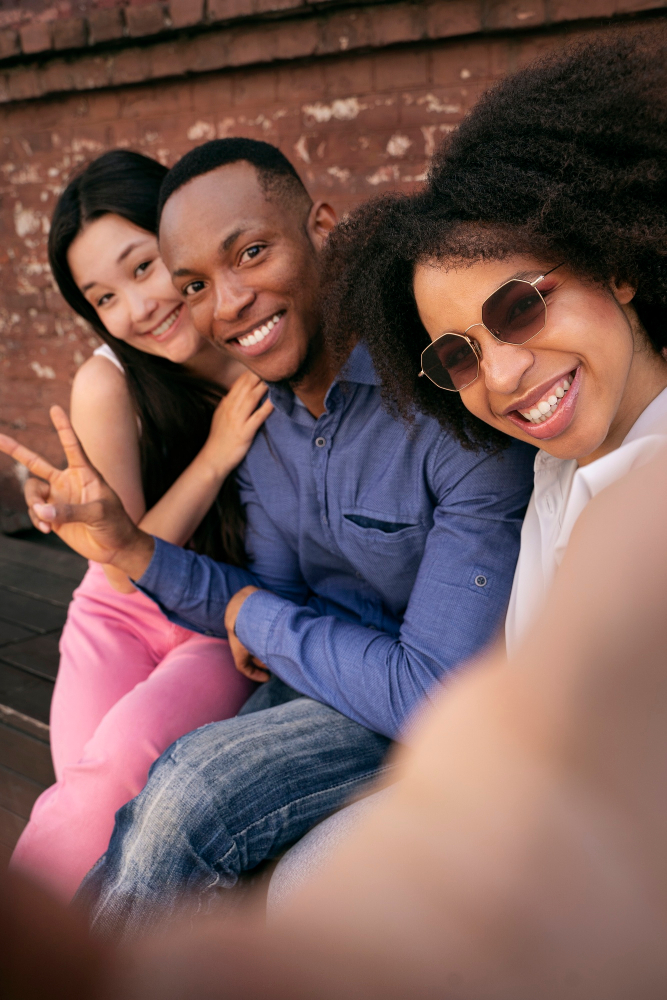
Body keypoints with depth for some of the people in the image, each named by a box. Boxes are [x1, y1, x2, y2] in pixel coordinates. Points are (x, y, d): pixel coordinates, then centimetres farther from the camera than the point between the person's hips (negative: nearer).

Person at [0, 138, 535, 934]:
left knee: (189, 788, -21)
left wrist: (255, 614, -13)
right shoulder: (258, 411, -2)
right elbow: (281, 606, 4)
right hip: (323, 680, 6)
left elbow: (438, 695, -27)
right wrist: (130, 549, -12)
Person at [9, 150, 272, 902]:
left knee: (128, 752, -26)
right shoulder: (108, 385, -15)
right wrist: (215, 457, -21)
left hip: (231, 633, 0)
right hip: (123, 618, 1)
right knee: (97, 784, -25)